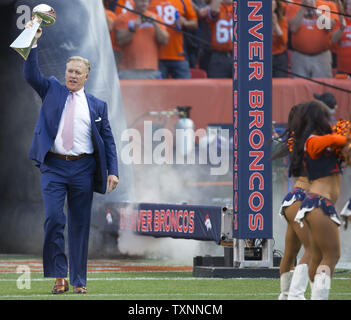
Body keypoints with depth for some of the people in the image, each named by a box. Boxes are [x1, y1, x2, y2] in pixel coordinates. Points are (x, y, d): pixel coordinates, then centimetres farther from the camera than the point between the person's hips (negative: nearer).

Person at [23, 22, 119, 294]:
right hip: (53, 167, -1)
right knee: (53, 219, -14)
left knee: (80, 225, 3)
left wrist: (113, 171, -1)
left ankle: (79, 281, 9)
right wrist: (33, 42, -14)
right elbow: (31, 74, -3)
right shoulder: (52, 90, 12)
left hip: (83, 168, 1)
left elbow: (108, 140, 10)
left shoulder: (97, 106, 11)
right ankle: (59, 276, -6)